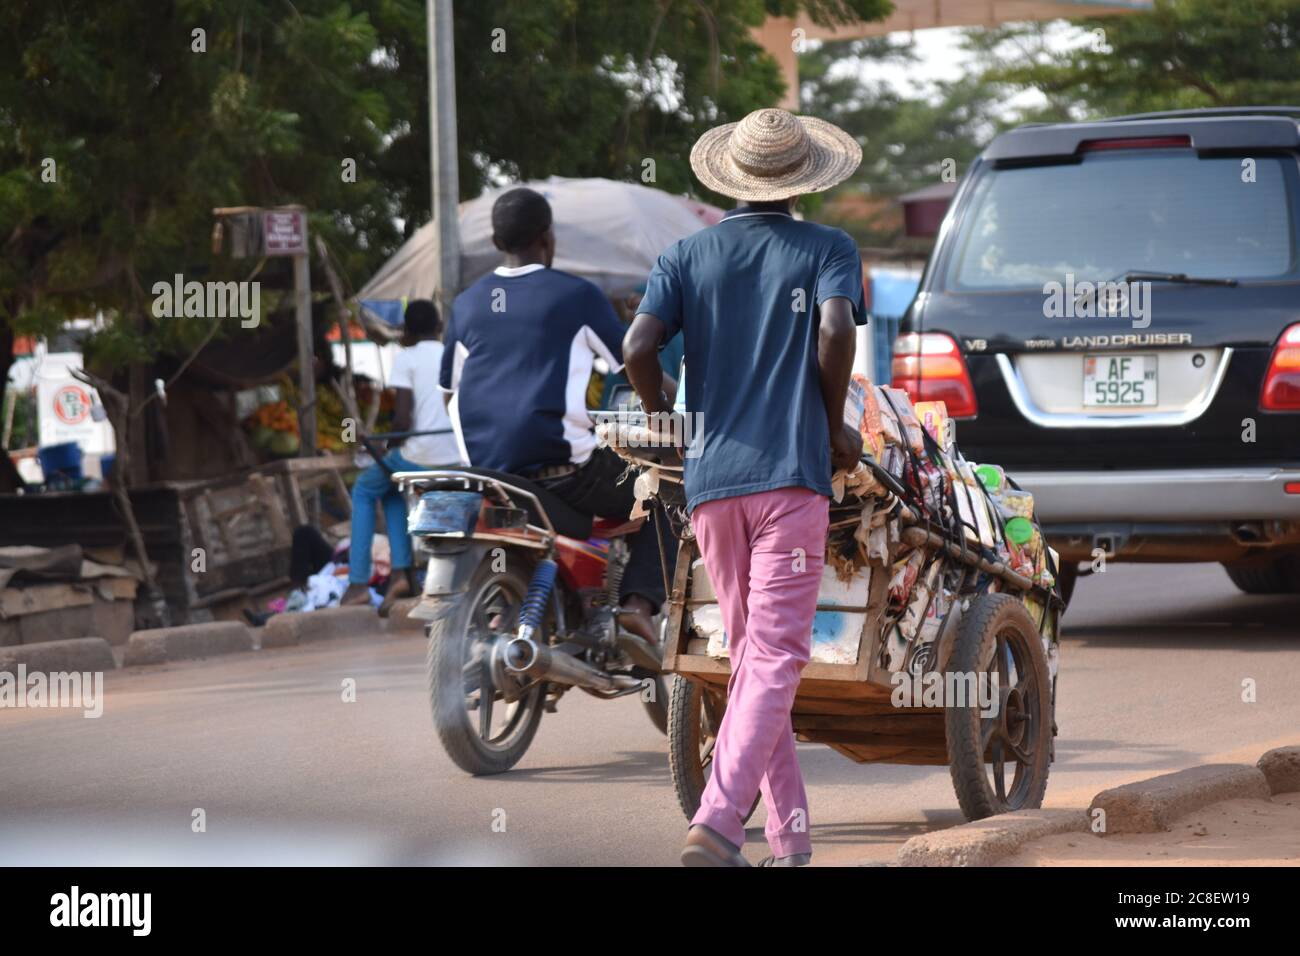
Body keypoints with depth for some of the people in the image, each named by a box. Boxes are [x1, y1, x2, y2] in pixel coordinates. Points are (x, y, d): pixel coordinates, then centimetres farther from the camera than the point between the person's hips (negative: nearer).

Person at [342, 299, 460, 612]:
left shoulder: (406, 358, -4)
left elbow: (403, 418, -12)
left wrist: (390, 446, 7)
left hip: (420, 457, -5)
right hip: (459, 461, 5)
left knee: (364, 490, 23)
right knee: (391, 490, 32)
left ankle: (358, 583, 13)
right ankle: (401, 571, 18)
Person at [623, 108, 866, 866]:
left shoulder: (687, 256, 10)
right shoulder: (827, 250, 4)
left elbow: (639, 349, -4)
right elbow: (836, 332, -15)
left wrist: (664, 423, 14)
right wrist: (835, 426, 0)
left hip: (711, 480, 4)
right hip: (793, 473, -4)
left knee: (752, 655, 13)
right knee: (776, 657, -8)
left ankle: (791, 836, 14)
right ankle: (718, 821, -25)